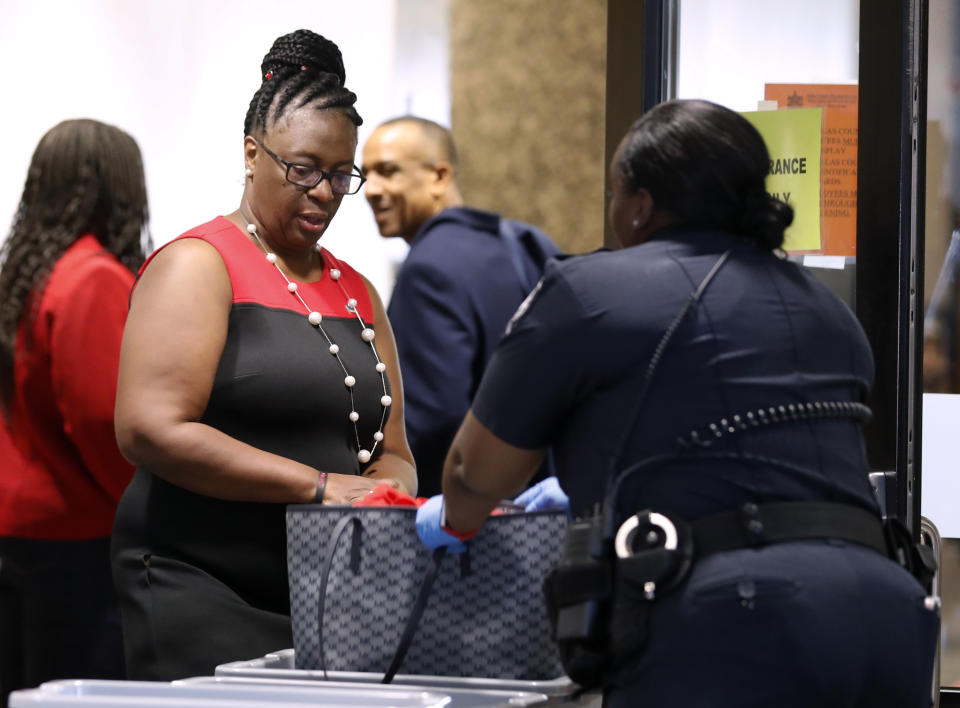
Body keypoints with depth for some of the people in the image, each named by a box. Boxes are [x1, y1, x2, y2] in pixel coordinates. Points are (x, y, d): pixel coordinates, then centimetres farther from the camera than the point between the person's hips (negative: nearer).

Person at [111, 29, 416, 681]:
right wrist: (319, 486, -17)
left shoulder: (357, 294, 19)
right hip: (204, 596, -6)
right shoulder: (199, 266, -4)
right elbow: (151, 430, -16)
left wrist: (386, 493, -6)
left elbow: (393, 452, 20)